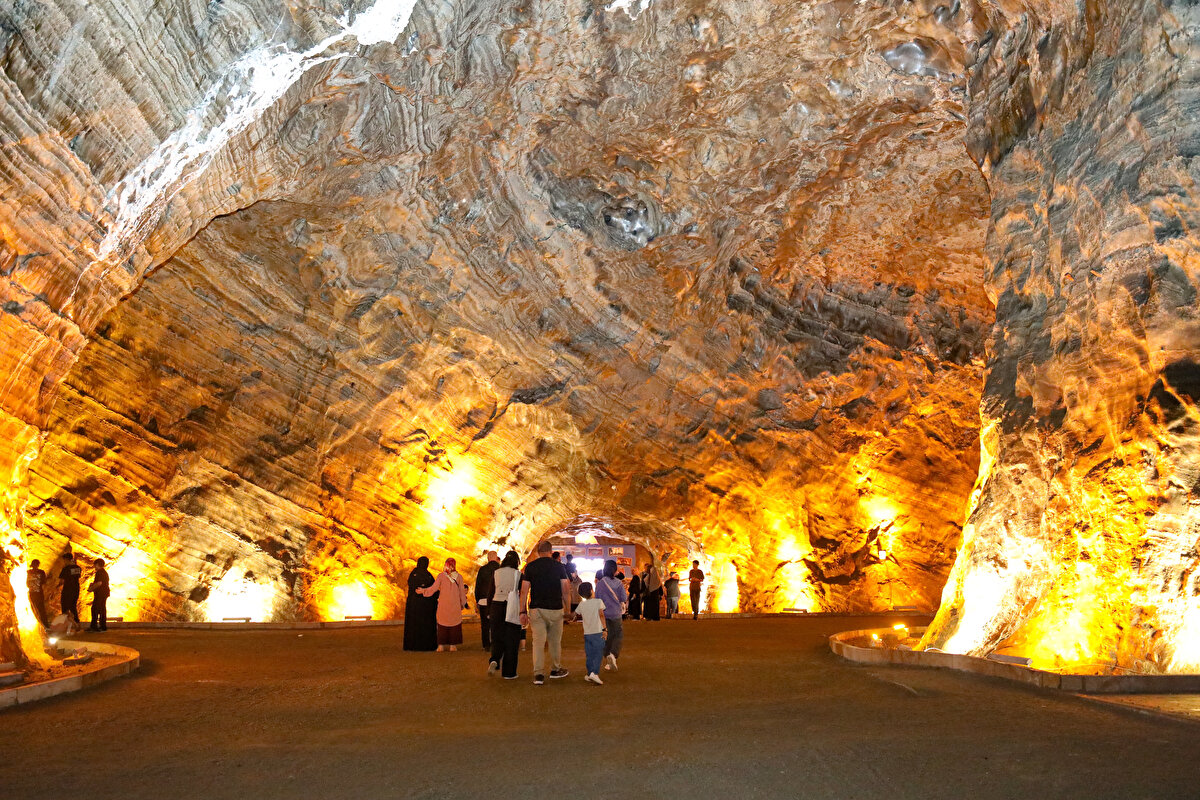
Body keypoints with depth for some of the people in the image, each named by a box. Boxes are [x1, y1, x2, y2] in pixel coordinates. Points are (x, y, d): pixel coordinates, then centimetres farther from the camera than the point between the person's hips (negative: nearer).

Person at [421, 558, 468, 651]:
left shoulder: (441, 576, -7)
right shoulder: (459, 577, -3)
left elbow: (434, 588, -6)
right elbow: (461, 592, 2)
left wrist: (423, 591, 8)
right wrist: (462, 604, 12)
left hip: (443, 604, 0)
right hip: (455, 605, 0)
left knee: (442, 624, 8)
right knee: (455, 624, 9)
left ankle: (441, 645, 7)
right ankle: (453, 645, 7)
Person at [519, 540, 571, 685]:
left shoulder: (530, 567, 1)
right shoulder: (558, 566, 0)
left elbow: (524, 591, -1)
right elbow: (566, 590, 0)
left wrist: (523, 611, 3)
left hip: (536, 609, 0)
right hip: (555, 609, 0)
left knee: (538, 641, 1)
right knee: (555, 641, 14)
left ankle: (538, 674, -6)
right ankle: (555, 670, 27)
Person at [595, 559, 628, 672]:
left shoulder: (600, 583, -5)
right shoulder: (618, 583, -6)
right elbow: (624, 599, -6)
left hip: (604, 613, 2)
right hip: (616, 613, -1)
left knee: (607, 636, 12)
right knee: (619, 635, 7)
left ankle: (608, 662, 14)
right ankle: (613, 654, -17)